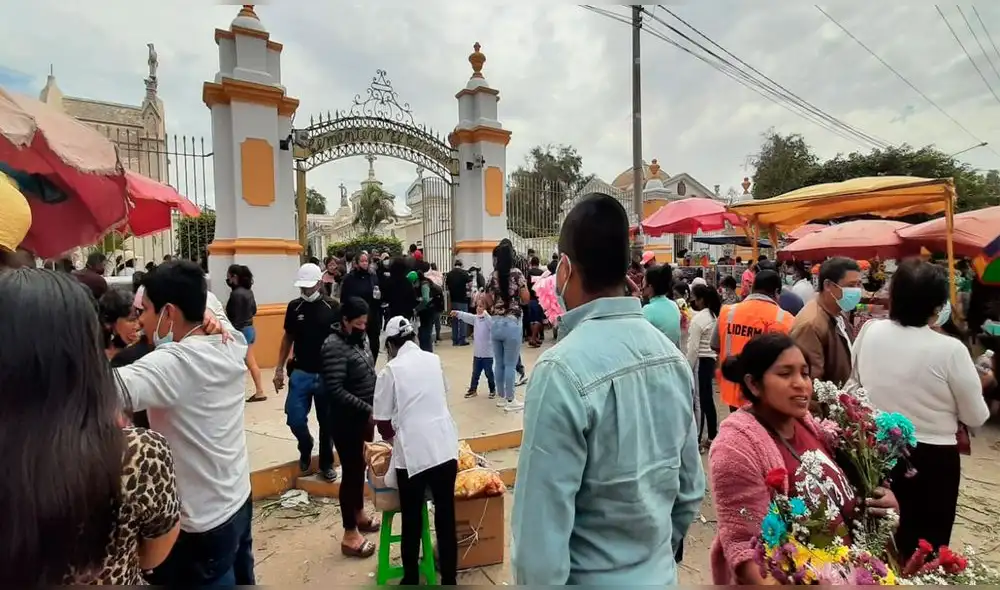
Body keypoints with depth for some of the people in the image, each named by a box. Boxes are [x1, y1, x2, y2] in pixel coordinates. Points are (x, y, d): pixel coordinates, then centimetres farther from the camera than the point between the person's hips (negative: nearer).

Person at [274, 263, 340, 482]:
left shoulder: (333, 307, -7)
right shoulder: (294, 307, 1)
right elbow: (288, 338, 11)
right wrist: (279, 368, 7)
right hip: (300, 372, 2)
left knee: (326, 422, 8)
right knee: (294, 418, -2)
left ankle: (326, 463, 26)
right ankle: (306, 449, 29)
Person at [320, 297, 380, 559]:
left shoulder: (360, 337, 4)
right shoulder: (334, 347, -21)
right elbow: (335, 391, -26)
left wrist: (373, 410, 7)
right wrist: (367, 410, -25)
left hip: (364, 416, 8)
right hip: (346, 420, -8)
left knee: (360, 467, 20)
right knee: (351, 471, 2)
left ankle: (359, 514, 39)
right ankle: (350, 535, 15)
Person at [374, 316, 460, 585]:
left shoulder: (390, 370, -5)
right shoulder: (434, 360, 7)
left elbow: (382, 421, 0)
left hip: (412, 453, -3)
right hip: (444, 447, 3)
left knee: (412, 522, 13)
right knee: (446, 518, 13)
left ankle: (411, 580, 28)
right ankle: (449, 580, 24)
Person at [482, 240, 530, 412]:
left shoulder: (492, 276, 5)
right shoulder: (517, 273, -7)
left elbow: (488, 303, 9)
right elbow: (526, 299, -4)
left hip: (495, 324, 5)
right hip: (511, 323, -5)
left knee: (499, 363, 13)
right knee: (510, 364, 3)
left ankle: (502, 397, 25)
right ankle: (510, 401, 11)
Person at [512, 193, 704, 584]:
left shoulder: (563, 370, -27)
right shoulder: (671, 356, -6)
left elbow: (542, 526, -24)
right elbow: (691, 490, 4)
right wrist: (659, 553, 18)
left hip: (592, 579, -5)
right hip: (659, 575, 5)